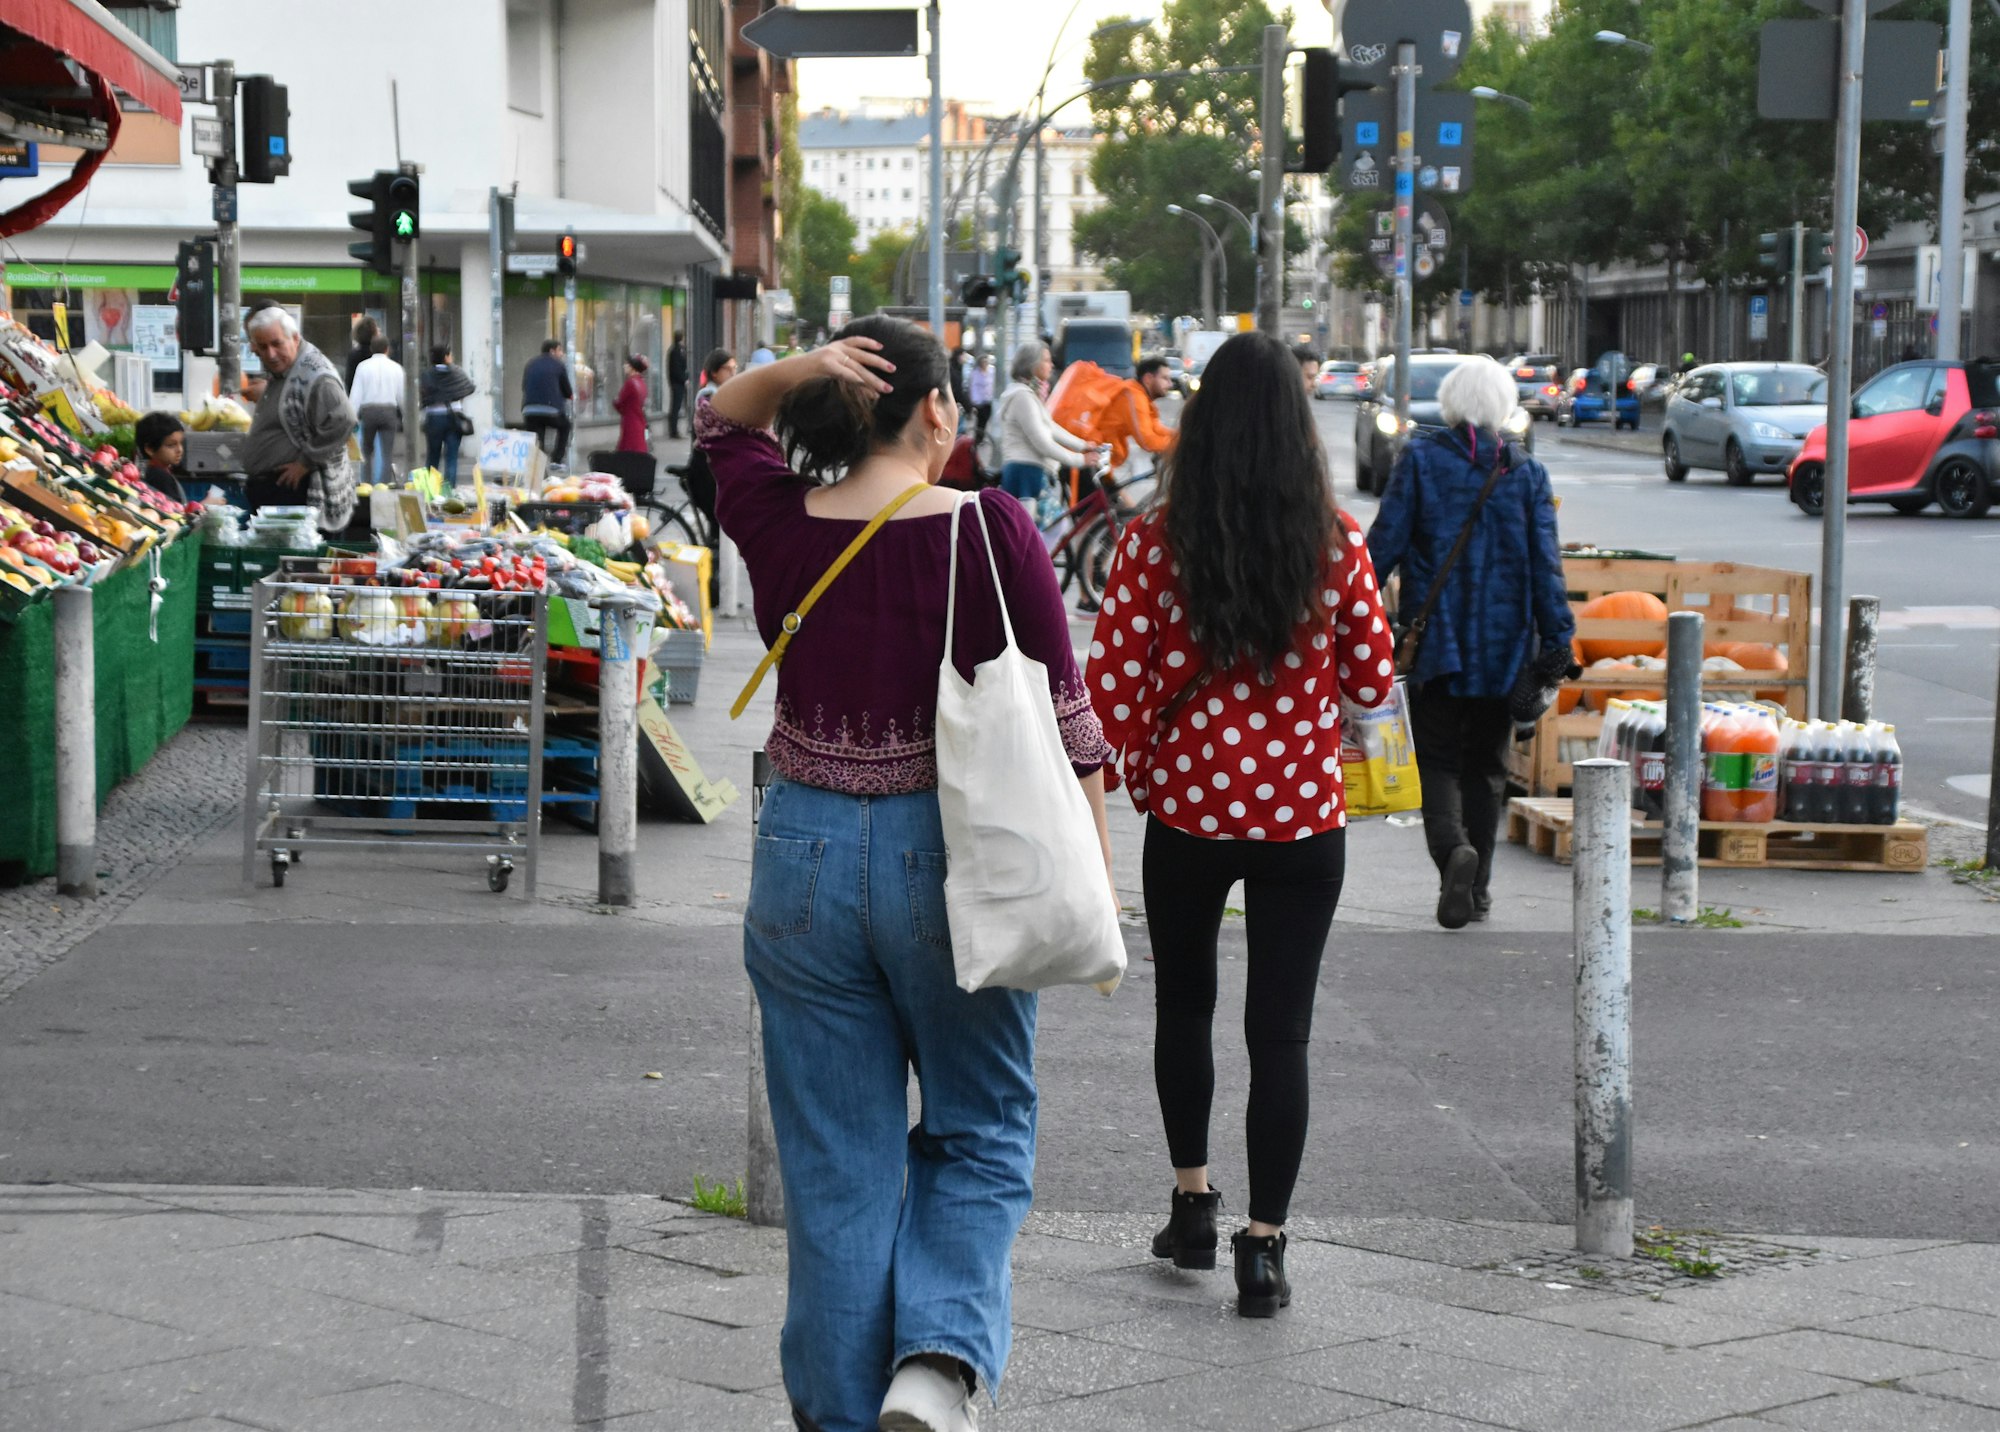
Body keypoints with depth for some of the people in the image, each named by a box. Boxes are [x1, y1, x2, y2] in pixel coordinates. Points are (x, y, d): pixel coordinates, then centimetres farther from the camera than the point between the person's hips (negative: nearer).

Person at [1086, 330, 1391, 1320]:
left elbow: (1108, 689, -10)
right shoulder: (1336, 544, -7)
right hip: (1302, 815, 0)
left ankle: (1192, 1202, 29)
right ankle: (1263, 1248, 4)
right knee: (1280, 1029, 5)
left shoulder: (1154, 543, -10)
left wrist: (1143, 764, 7)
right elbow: (1371, 682, 1)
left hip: (1185, 807, 0)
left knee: (1183, 1004, 21)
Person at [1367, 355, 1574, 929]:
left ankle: (1452, 847, -24)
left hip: (1436, 639, -2)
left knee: (1437, 757, 4)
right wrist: (1556, 637, 1)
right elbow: (1545, 563, -2)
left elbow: (1386, 542, -6)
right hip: (1504, 644, 2)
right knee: (1485, 762, 14)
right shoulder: (1527, 472, 1)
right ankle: (1478, 884, 15)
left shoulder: (1420, 460, -4)